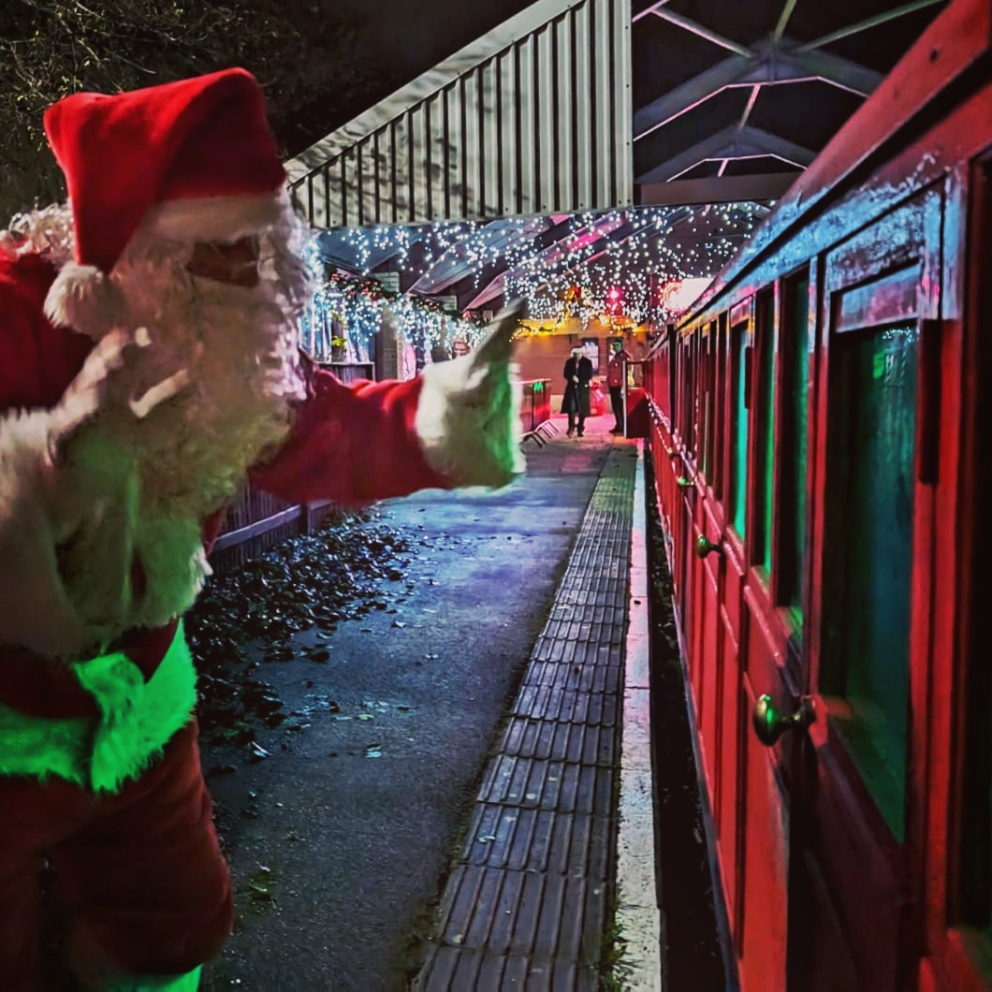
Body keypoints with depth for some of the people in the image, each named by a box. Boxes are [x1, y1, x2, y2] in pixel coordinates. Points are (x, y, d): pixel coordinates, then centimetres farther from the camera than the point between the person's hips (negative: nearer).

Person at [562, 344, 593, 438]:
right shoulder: (569, 362, 5)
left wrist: (579, 379, -13)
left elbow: (589, 376, -4)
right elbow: (565, 374, 4)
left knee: (582, 409, 1)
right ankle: (571, 427, -1)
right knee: (571, 407, -14)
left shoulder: (587, 362, -1)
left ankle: (580, 429, 11)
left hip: (583, 388, -1)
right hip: (572, 387, 1)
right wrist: (572, 377, -16)